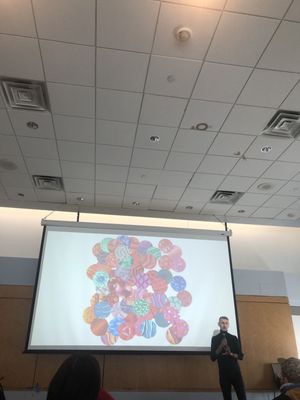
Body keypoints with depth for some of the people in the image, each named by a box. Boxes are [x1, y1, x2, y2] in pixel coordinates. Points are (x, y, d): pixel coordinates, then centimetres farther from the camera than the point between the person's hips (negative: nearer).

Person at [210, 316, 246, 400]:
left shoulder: (234, 338, 4)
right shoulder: (215, 339, 1)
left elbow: (241, 356, 4)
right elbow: (213, 357, -5)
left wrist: (231, 354, -15)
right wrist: (221, 346, -17)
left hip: (235, 371, 1)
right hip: (223, 372, -1)